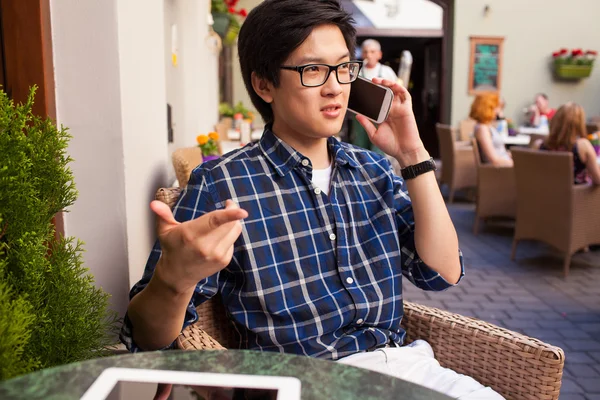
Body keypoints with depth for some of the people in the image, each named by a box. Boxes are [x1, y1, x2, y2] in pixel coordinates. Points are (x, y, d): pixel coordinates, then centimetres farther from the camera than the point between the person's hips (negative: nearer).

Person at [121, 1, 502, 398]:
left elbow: (443, 272, 0)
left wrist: (413, 156, -6)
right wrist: (176, 277, -33)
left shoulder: (375, 170, 7)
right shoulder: (220, 184, -9)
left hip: (404, 363, 4)